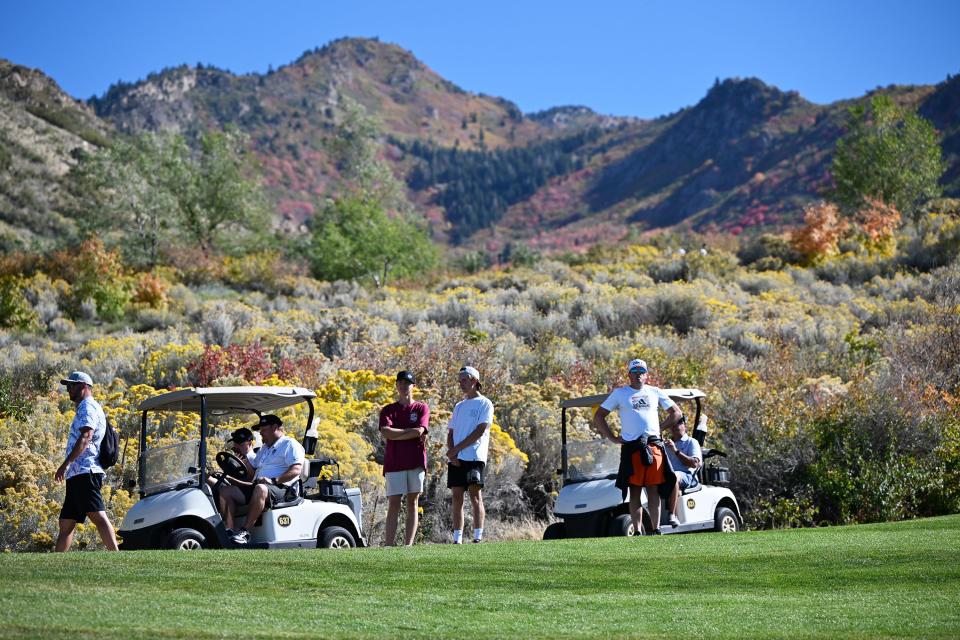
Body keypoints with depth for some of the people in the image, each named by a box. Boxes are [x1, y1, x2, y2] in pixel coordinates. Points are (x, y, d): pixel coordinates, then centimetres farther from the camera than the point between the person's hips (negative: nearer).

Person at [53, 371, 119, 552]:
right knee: (66, 524, 10)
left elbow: (86, 436, -20)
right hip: (78, 476, 11)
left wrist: (66, 463, -27)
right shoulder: (85, 408, 28)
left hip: (85, 472, -11)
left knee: (98, 516, -20)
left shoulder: (87, 407, -4)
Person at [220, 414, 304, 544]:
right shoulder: (264, 448, 32)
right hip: (256, 486, 9)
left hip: (281, 488, -9)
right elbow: (253, 471, 27)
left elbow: (296, 470, -11)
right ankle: (228, 531, -25)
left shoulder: (290, 444, 4)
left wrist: (274, 480, -22)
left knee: (260, 489, -41)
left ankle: (245, 531, -42)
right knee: (226, 491, -7)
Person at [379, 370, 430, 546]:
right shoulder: (388, 410, 12)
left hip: (415, 461, 0)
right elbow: (385, 433, -6)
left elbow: (420, 431, -7)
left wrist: (396, 434, -4)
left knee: (412, 503, 0)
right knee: (393, 504, -5)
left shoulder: (422, 408, 10)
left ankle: (408, 545, 1)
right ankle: (388, 545, -9)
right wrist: (410, 432, -5)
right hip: (394, 463, 0)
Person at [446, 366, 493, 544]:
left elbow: (480, 431, -8)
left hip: (474, 457, -6)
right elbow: (451, 433, 18)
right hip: (455, 459, 6)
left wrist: (456, 448, -10)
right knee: (457, 497, 2)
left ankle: (478, 537, -14)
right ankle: (457, 539, 2)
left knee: (475, 495, -11)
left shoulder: (484, 404, 2)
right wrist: (451, 453, -2)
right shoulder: (459, 406, 22)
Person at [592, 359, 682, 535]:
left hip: (653, 446, 2)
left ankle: (656, 530, 0)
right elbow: (598, 416, 11)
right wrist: (613, 438, 3)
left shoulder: (655, 392, 16)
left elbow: (676, 412, 22)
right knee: (635, 490, -4)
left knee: (653, 489, -1)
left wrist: (661, 428, 10)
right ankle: (638, 531, -5)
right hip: (631, 446, -1)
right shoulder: (619, 393, 11)